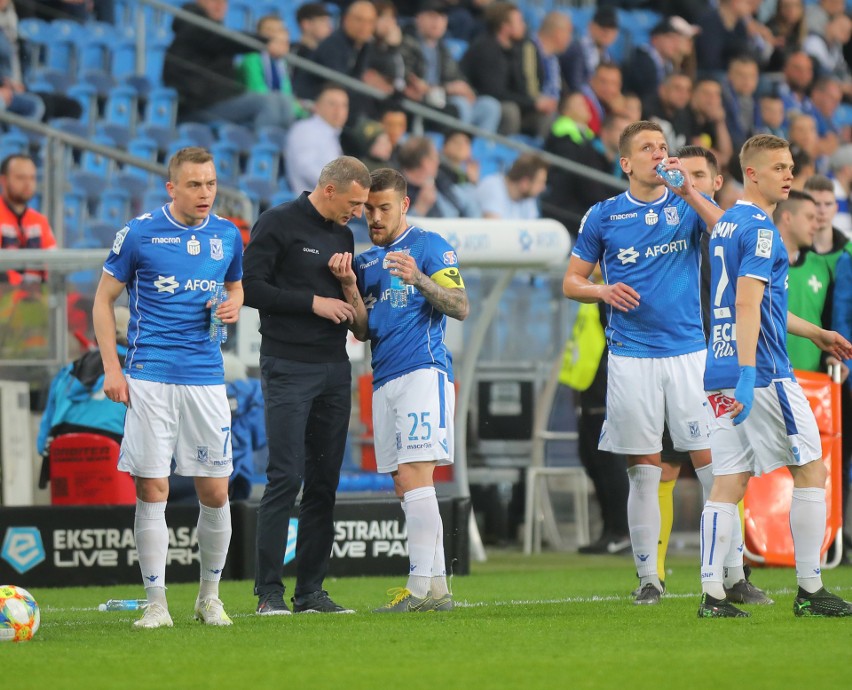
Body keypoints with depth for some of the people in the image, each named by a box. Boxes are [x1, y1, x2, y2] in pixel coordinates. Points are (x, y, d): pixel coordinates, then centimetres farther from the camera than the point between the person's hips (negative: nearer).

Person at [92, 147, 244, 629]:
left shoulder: (228, 236, 8)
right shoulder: (139, 233, -2)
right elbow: (104, 300, 5)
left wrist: (234, 305, 1)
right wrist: (112, 368, -3)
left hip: (206, 377, 3)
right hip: (150, 377, -3)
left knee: (215, 492, 2)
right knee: (152, 489, -4)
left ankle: (210, 597, 20)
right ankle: (157, 602, 3)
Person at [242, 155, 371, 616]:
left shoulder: (343, 234, 16)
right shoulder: (278, 223, -4)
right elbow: (252, 288, -11)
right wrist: (313, 302, -13)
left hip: (334, 369, 7)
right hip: (287, 367, -7)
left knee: (325, 482, 5)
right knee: (286, 477, -11)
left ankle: (311, 590, 9)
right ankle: (269, 591, -8)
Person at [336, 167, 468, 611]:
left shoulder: (429, 246, 1)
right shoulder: (366, 261, 21)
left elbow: (461, 308, -8)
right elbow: (362, 332, 15)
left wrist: (419, 279, -23)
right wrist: (349, 286, 0)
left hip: (424, 371, -8)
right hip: (384, 382, 8)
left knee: (413, 478, -16)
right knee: (406, 489, 5)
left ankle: (419, 588, -18)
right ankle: (437, 587, 7)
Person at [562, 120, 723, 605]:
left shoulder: (689, 205, 6)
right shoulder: (604, 216, 7)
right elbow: (572, 282, 13)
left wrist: (690, 194, -20)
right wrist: (603, 291, -8)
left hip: (689, 351, 0)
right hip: (632, 358, 0)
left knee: (712, 461, -6)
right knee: (644, 470, 2)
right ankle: (649, 576, 10)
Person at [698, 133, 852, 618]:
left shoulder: (726, 225, 18)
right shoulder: (760, 229, -12)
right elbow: (748, 305, -21)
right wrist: (747, 376, -27)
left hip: (719, 374, 8)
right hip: (763, 374, -8)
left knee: (729, 482, 4)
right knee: (812, 470, 3)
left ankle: (712, 594, -4)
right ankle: (810, 591, 5)